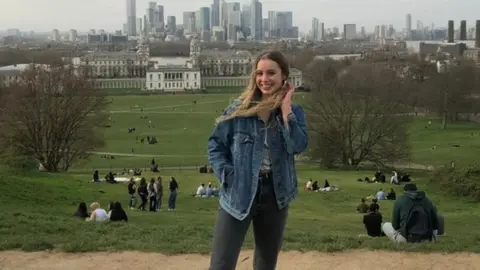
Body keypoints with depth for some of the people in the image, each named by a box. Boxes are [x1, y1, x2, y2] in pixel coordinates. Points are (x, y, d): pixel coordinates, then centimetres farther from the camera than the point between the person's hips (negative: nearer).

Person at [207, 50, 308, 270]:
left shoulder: (294, 112, 2)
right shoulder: (239, 108, -3)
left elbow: (298, 146, -16)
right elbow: (215, 144, 2)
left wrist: (285, 108, -15)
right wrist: (227, 175, -11)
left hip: (275, 194, 3)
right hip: (238, 194, -2)